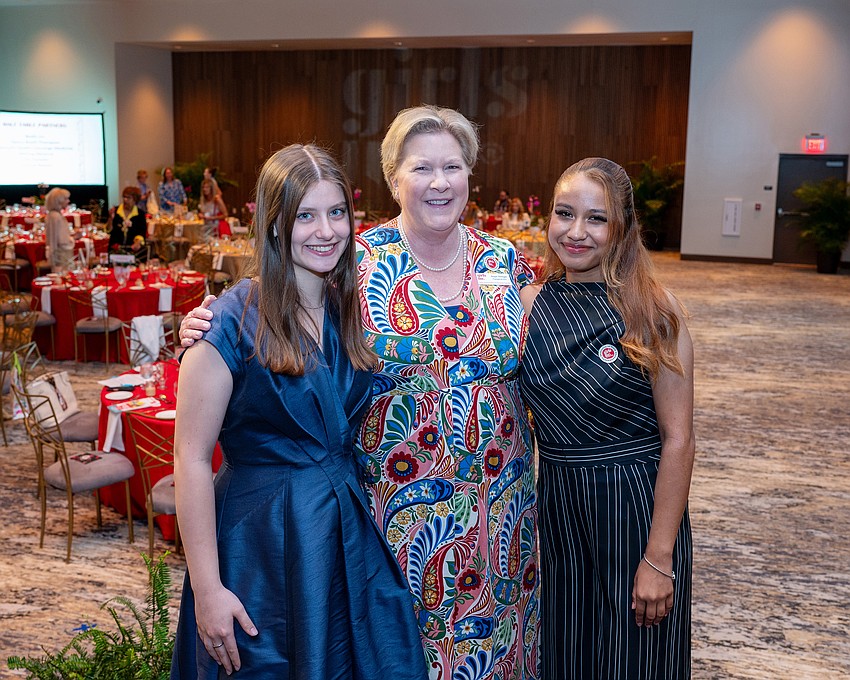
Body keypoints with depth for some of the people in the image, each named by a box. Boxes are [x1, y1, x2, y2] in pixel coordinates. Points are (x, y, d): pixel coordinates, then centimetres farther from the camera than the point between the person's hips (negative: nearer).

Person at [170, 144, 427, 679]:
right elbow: (191, 460, -15)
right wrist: (207, 589, -15)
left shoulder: (350, 309, 3)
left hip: (351, 532, 6)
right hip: (261, 541, -5)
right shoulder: (234, 321, -16)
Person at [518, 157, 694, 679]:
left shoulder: (651, 312, -12)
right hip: (556, 505, 4)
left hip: (637, 510, -3)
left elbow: (678, 440, -12)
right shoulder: (531, 304, -2)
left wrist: (659, 559, -15)